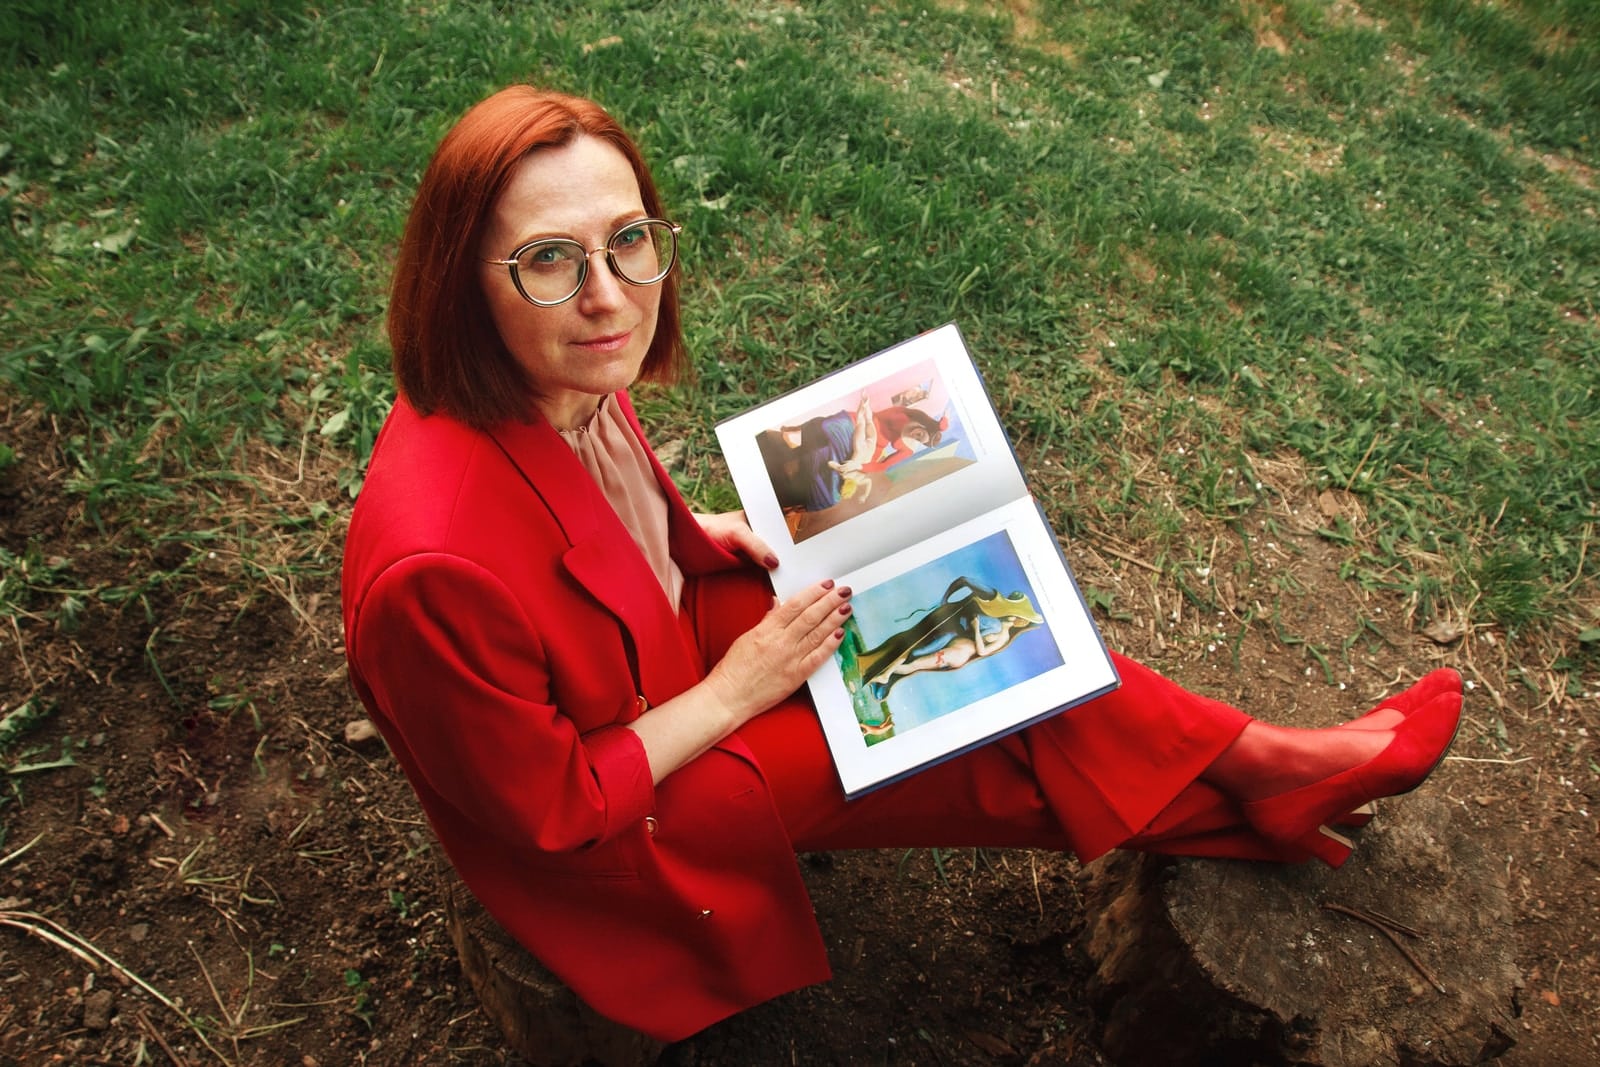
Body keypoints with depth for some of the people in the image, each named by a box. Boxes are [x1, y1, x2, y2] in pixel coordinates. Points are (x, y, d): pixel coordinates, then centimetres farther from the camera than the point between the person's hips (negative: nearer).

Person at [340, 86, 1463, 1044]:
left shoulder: (563, 387, -15)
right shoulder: (437, 567, -40)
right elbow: (550, 807, -25)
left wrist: (718, 537, -7)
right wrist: (733, 693, -19)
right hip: (620, 837, -7)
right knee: (994, 746, -9)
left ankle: (1268, 761, 12)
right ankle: (1266, 776, 15)